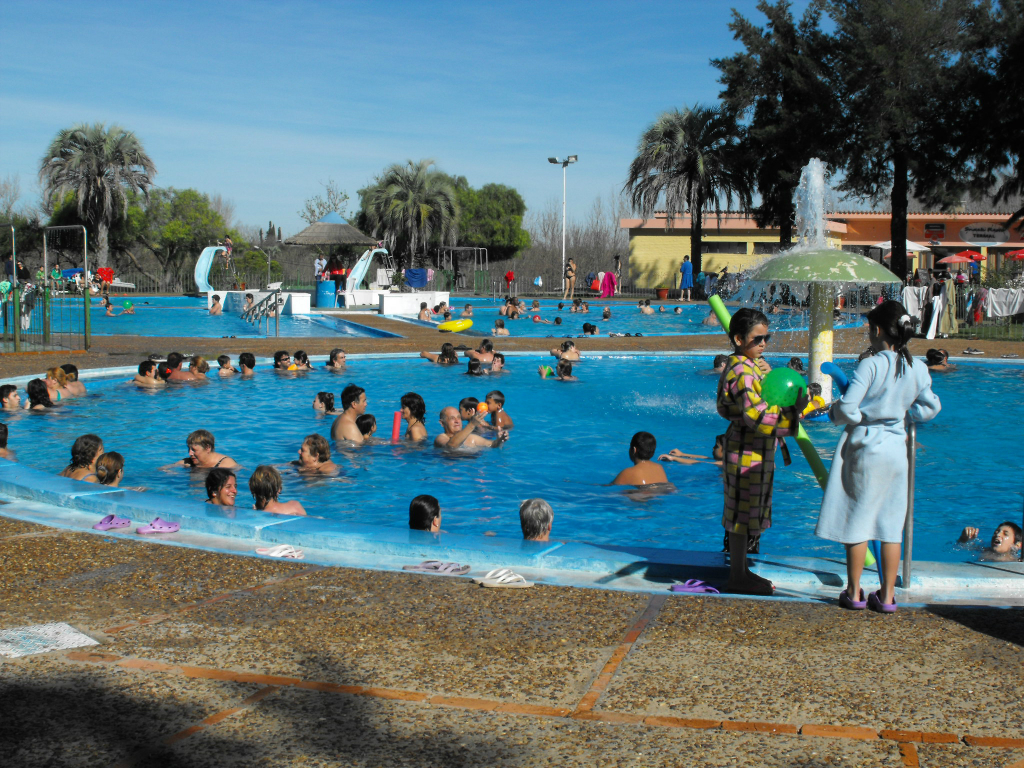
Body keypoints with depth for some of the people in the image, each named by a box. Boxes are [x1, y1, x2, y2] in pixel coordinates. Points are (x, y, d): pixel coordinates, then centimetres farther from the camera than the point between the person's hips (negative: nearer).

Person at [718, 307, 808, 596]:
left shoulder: (754, 365, 11)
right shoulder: (740, 372, -21)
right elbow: (757, 415, -28)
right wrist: (794, 410, -30)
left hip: (758, 451, 10)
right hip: (746, 452, -10)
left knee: (749, 511, 17)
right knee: (742, 513, -1)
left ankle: (741, 571, 27)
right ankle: (737, 578, 8)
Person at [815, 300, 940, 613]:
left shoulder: (870, 365, -16)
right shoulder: (918, 369, 0)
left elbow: (846, 408, -22)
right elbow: (930, 409, 8)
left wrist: (834, 411, 0)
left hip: (863, 447, -4)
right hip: (896, 449, 4)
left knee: (856, 519, 7)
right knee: (891, 524, 11)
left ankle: (854, 593, 13)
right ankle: (887, 596, 16)